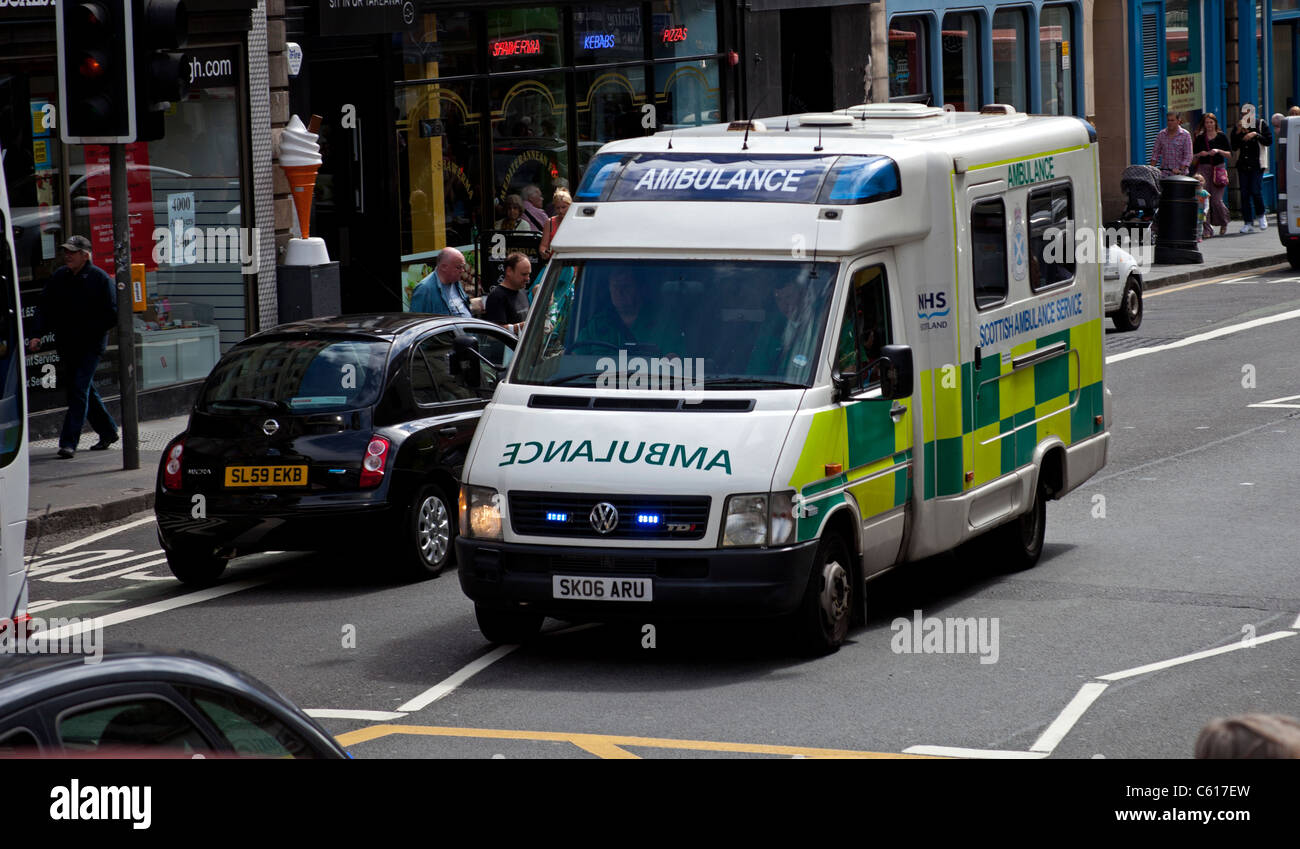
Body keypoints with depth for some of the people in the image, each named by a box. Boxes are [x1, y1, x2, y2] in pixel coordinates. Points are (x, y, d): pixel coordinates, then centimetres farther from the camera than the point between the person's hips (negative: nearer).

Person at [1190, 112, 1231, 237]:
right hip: (1203, 168, 2)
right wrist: (1200, 154, -8)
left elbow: (1230, 154, 5)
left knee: (1216, 200, -7)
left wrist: (1218, 151, -11)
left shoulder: (1221, 137, 6)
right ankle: (1207, 228, -5)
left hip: (1218, 169, -2)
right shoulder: (1200, 138, 10)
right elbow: (1193, 156, 12)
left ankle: (1224, 223, 22)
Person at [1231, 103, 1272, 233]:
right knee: (1244, 193, 0)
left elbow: (1269, 141, -3)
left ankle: (1260, 216, 13)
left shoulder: (1261, 125, 5)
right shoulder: (1238, 127, 13)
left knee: (1256, 191, -12)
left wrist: (1255, 135, -13)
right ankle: (1248, 222, 3)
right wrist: (1238, 133, -6)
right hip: (1242, 165, 3)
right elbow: (1234, 147, 6)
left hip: (1256, 164, -3)